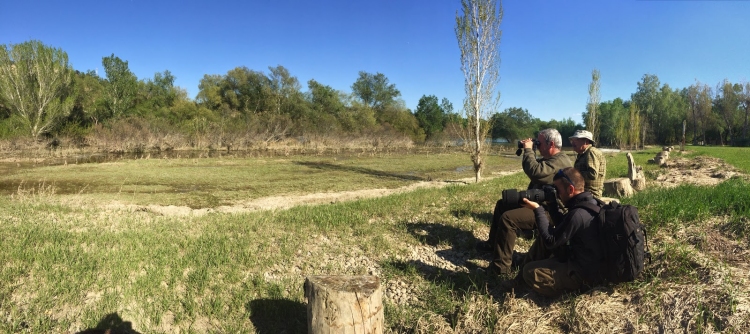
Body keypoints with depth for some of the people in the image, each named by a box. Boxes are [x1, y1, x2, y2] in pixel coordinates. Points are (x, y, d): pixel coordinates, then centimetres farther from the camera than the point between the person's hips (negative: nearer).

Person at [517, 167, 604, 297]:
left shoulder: (578, 214, -29)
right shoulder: (589, 203, 3)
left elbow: (550, 241, -21)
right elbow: (562, 227, 15)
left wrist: (537, 210, -17)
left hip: (585, 272, -10)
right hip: (588, 262, 10)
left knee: (529, 272, -13)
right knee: (543, 236, 13)